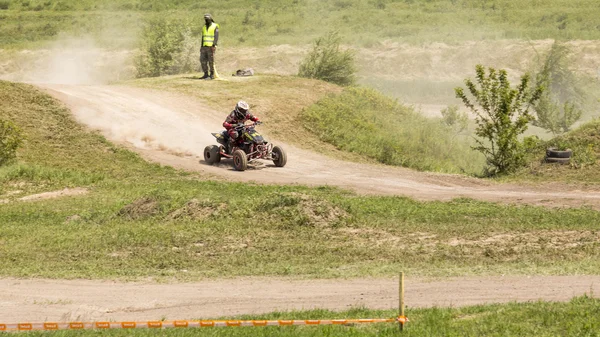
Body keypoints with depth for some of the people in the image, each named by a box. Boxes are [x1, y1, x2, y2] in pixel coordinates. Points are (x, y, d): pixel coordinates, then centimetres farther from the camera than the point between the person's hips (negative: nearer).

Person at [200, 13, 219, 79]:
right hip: (204, 47, 6)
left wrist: (214, 46, -22)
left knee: (211, 61, -6)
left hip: (211, 47, -6)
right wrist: (201, 46, 13)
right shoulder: (204, 27, 14)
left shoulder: (215, 27, -6)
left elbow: (216, 37, -12)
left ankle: (212, 74, 3)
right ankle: (206, 74, 5)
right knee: (203, 60, 0)